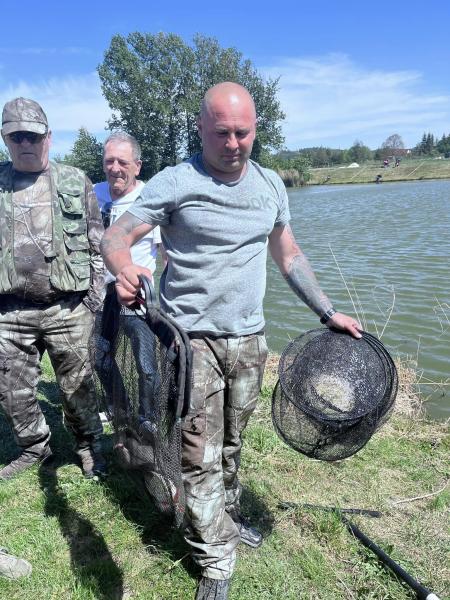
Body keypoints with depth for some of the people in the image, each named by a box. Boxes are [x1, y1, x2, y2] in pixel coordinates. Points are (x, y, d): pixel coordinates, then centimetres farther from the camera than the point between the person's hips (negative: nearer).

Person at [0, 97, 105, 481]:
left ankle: (89, 445, 31)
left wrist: (95, 292, -2)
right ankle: (35, 447, 36)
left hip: (68, 309, -2)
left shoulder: (76, 182, 4)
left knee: (77, 385, 8)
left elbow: (98, 242, 4)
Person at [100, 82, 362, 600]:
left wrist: (328, 312, 13)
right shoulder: (175, 183, -8)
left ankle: (228, 517, 41)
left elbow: (288, 256, 16)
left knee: (231, 443, 17)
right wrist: (122, 266, -35)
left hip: (248, 338, 5)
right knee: (201, 456, 0)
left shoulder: (271, 186, 8)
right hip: (191, 339, -4)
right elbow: (116, 235, -11)